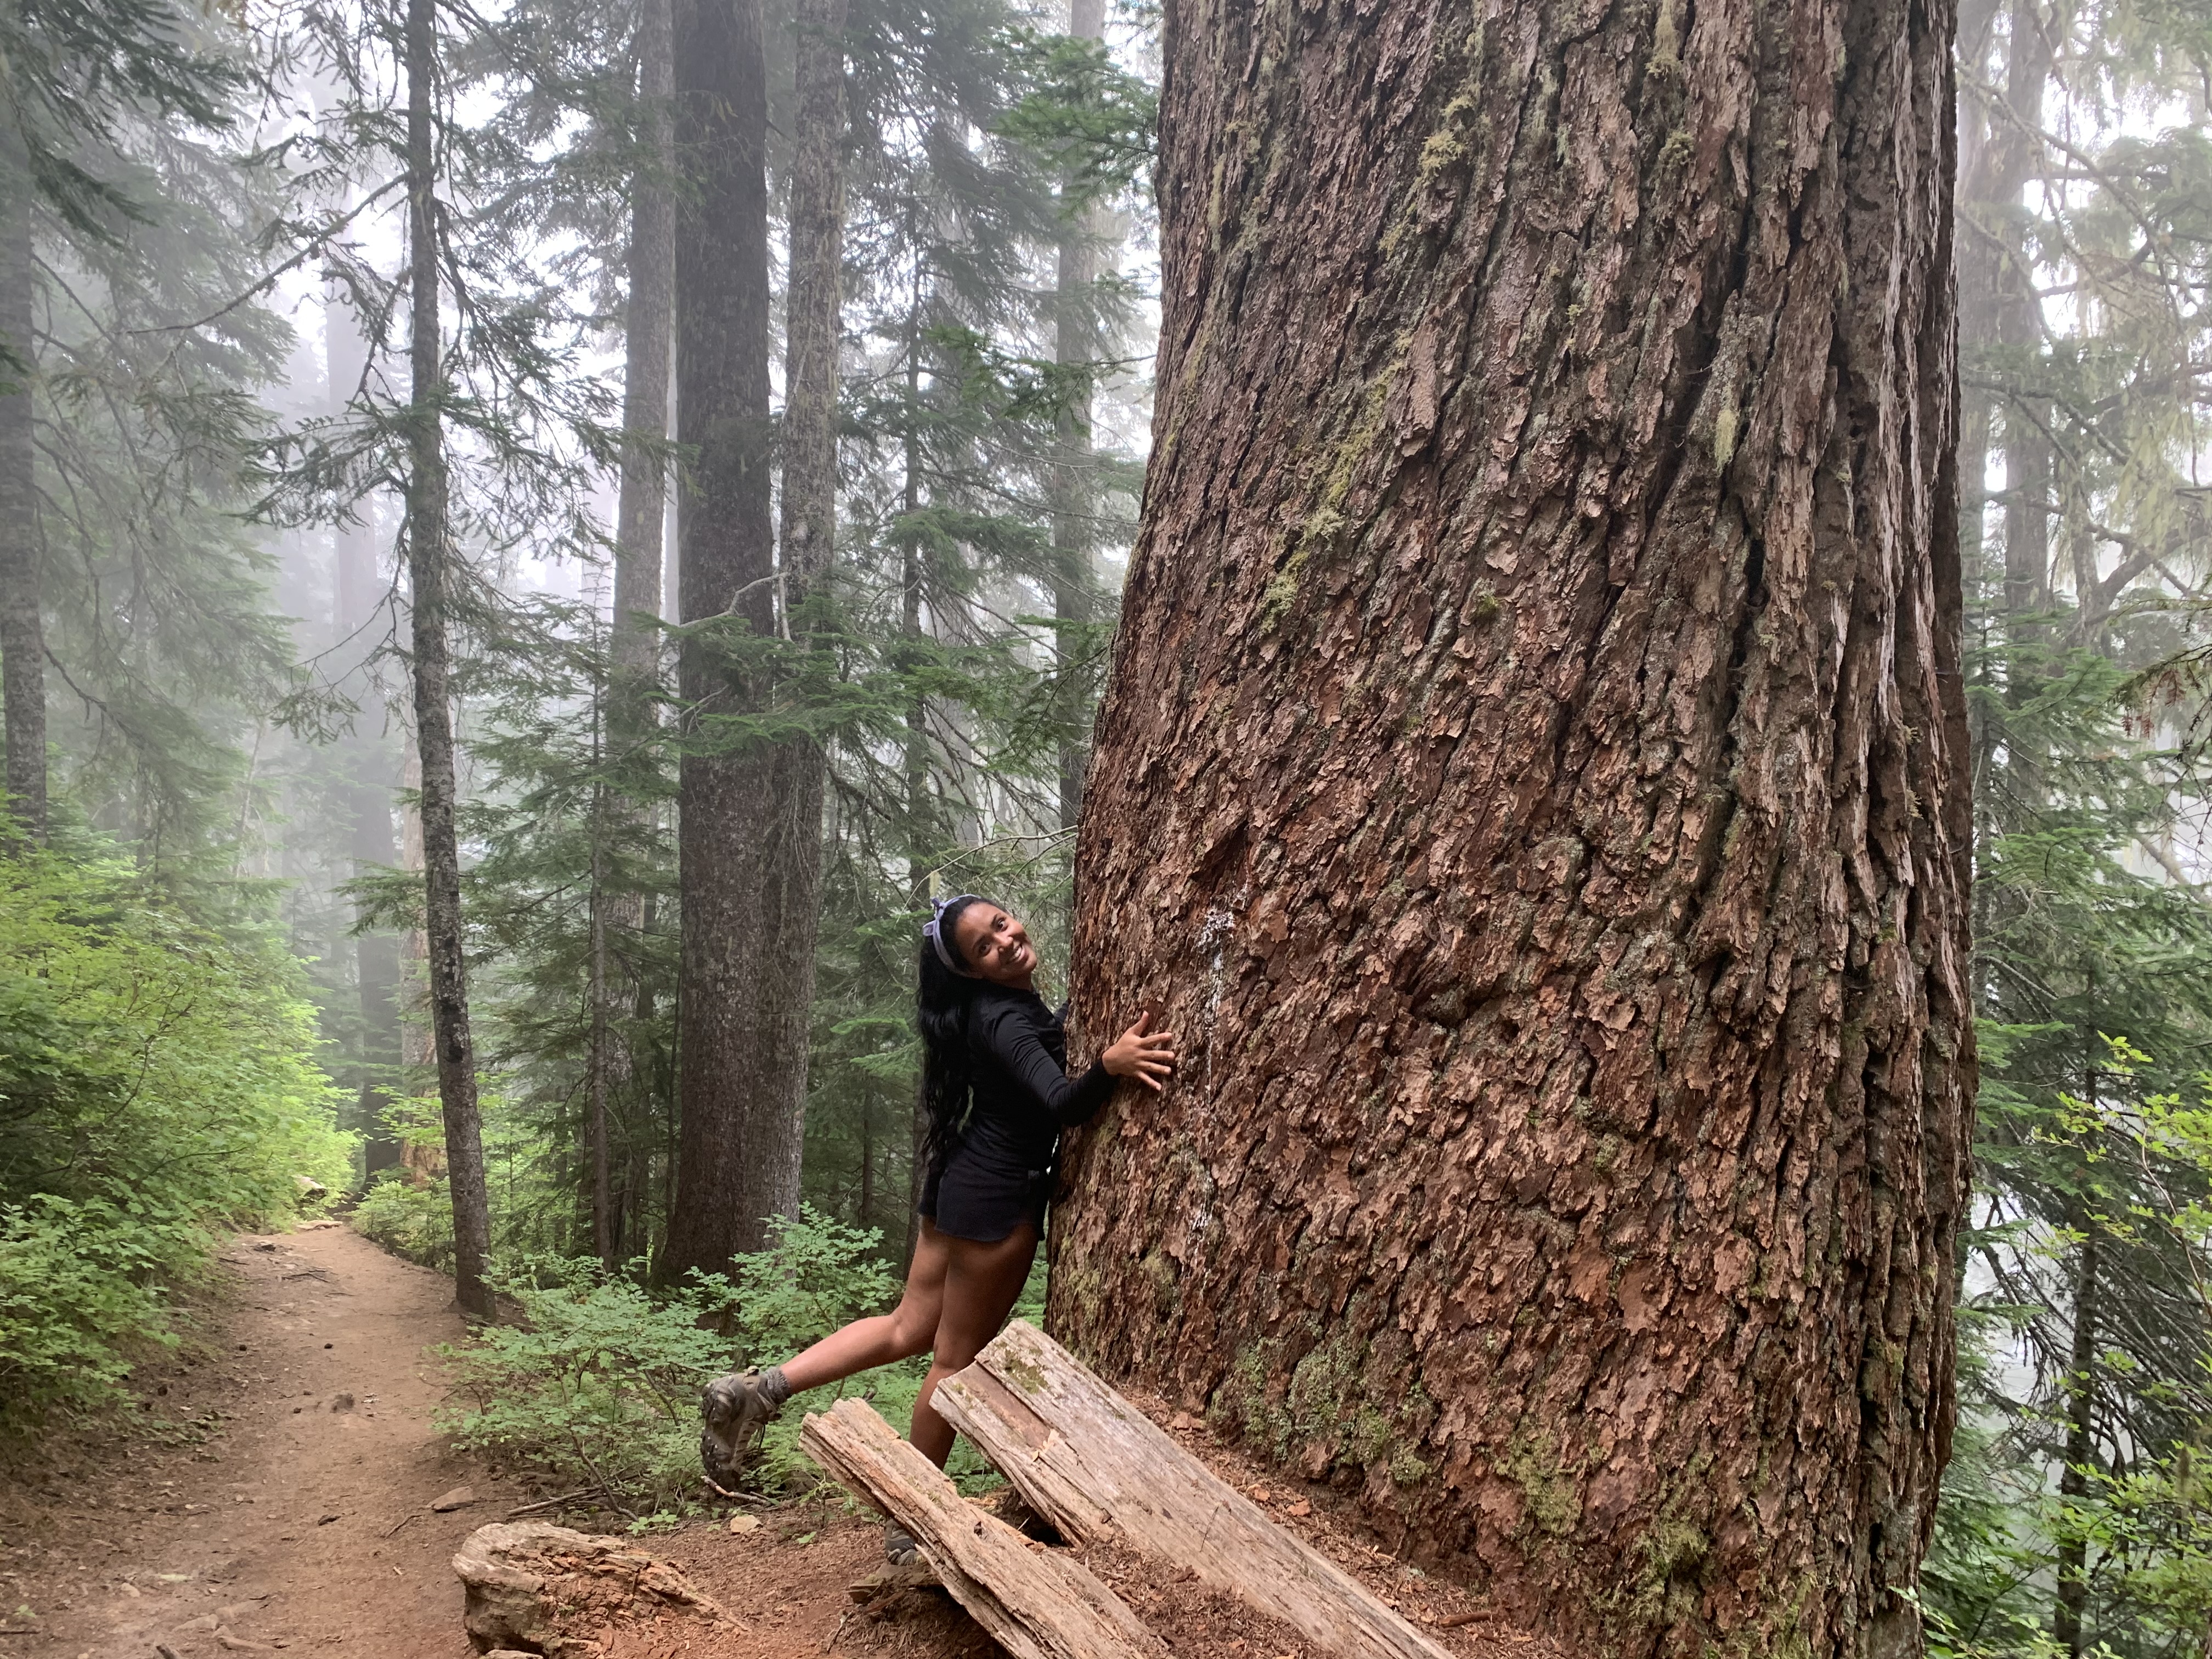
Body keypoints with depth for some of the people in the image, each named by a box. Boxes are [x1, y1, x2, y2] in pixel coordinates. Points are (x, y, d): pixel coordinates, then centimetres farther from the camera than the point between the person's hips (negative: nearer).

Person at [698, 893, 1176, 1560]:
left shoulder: (1011, 1004, 6)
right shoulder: (1004, 1019, -23)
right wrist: (1109, 1065, -57)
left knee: (909, 1329, 18)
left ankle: (758, 1390, 11)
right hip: (999, 1202, -9)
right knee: (958, 1358, 5)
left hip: (965, 1183, 9)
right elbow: (1061, 1105, -37)